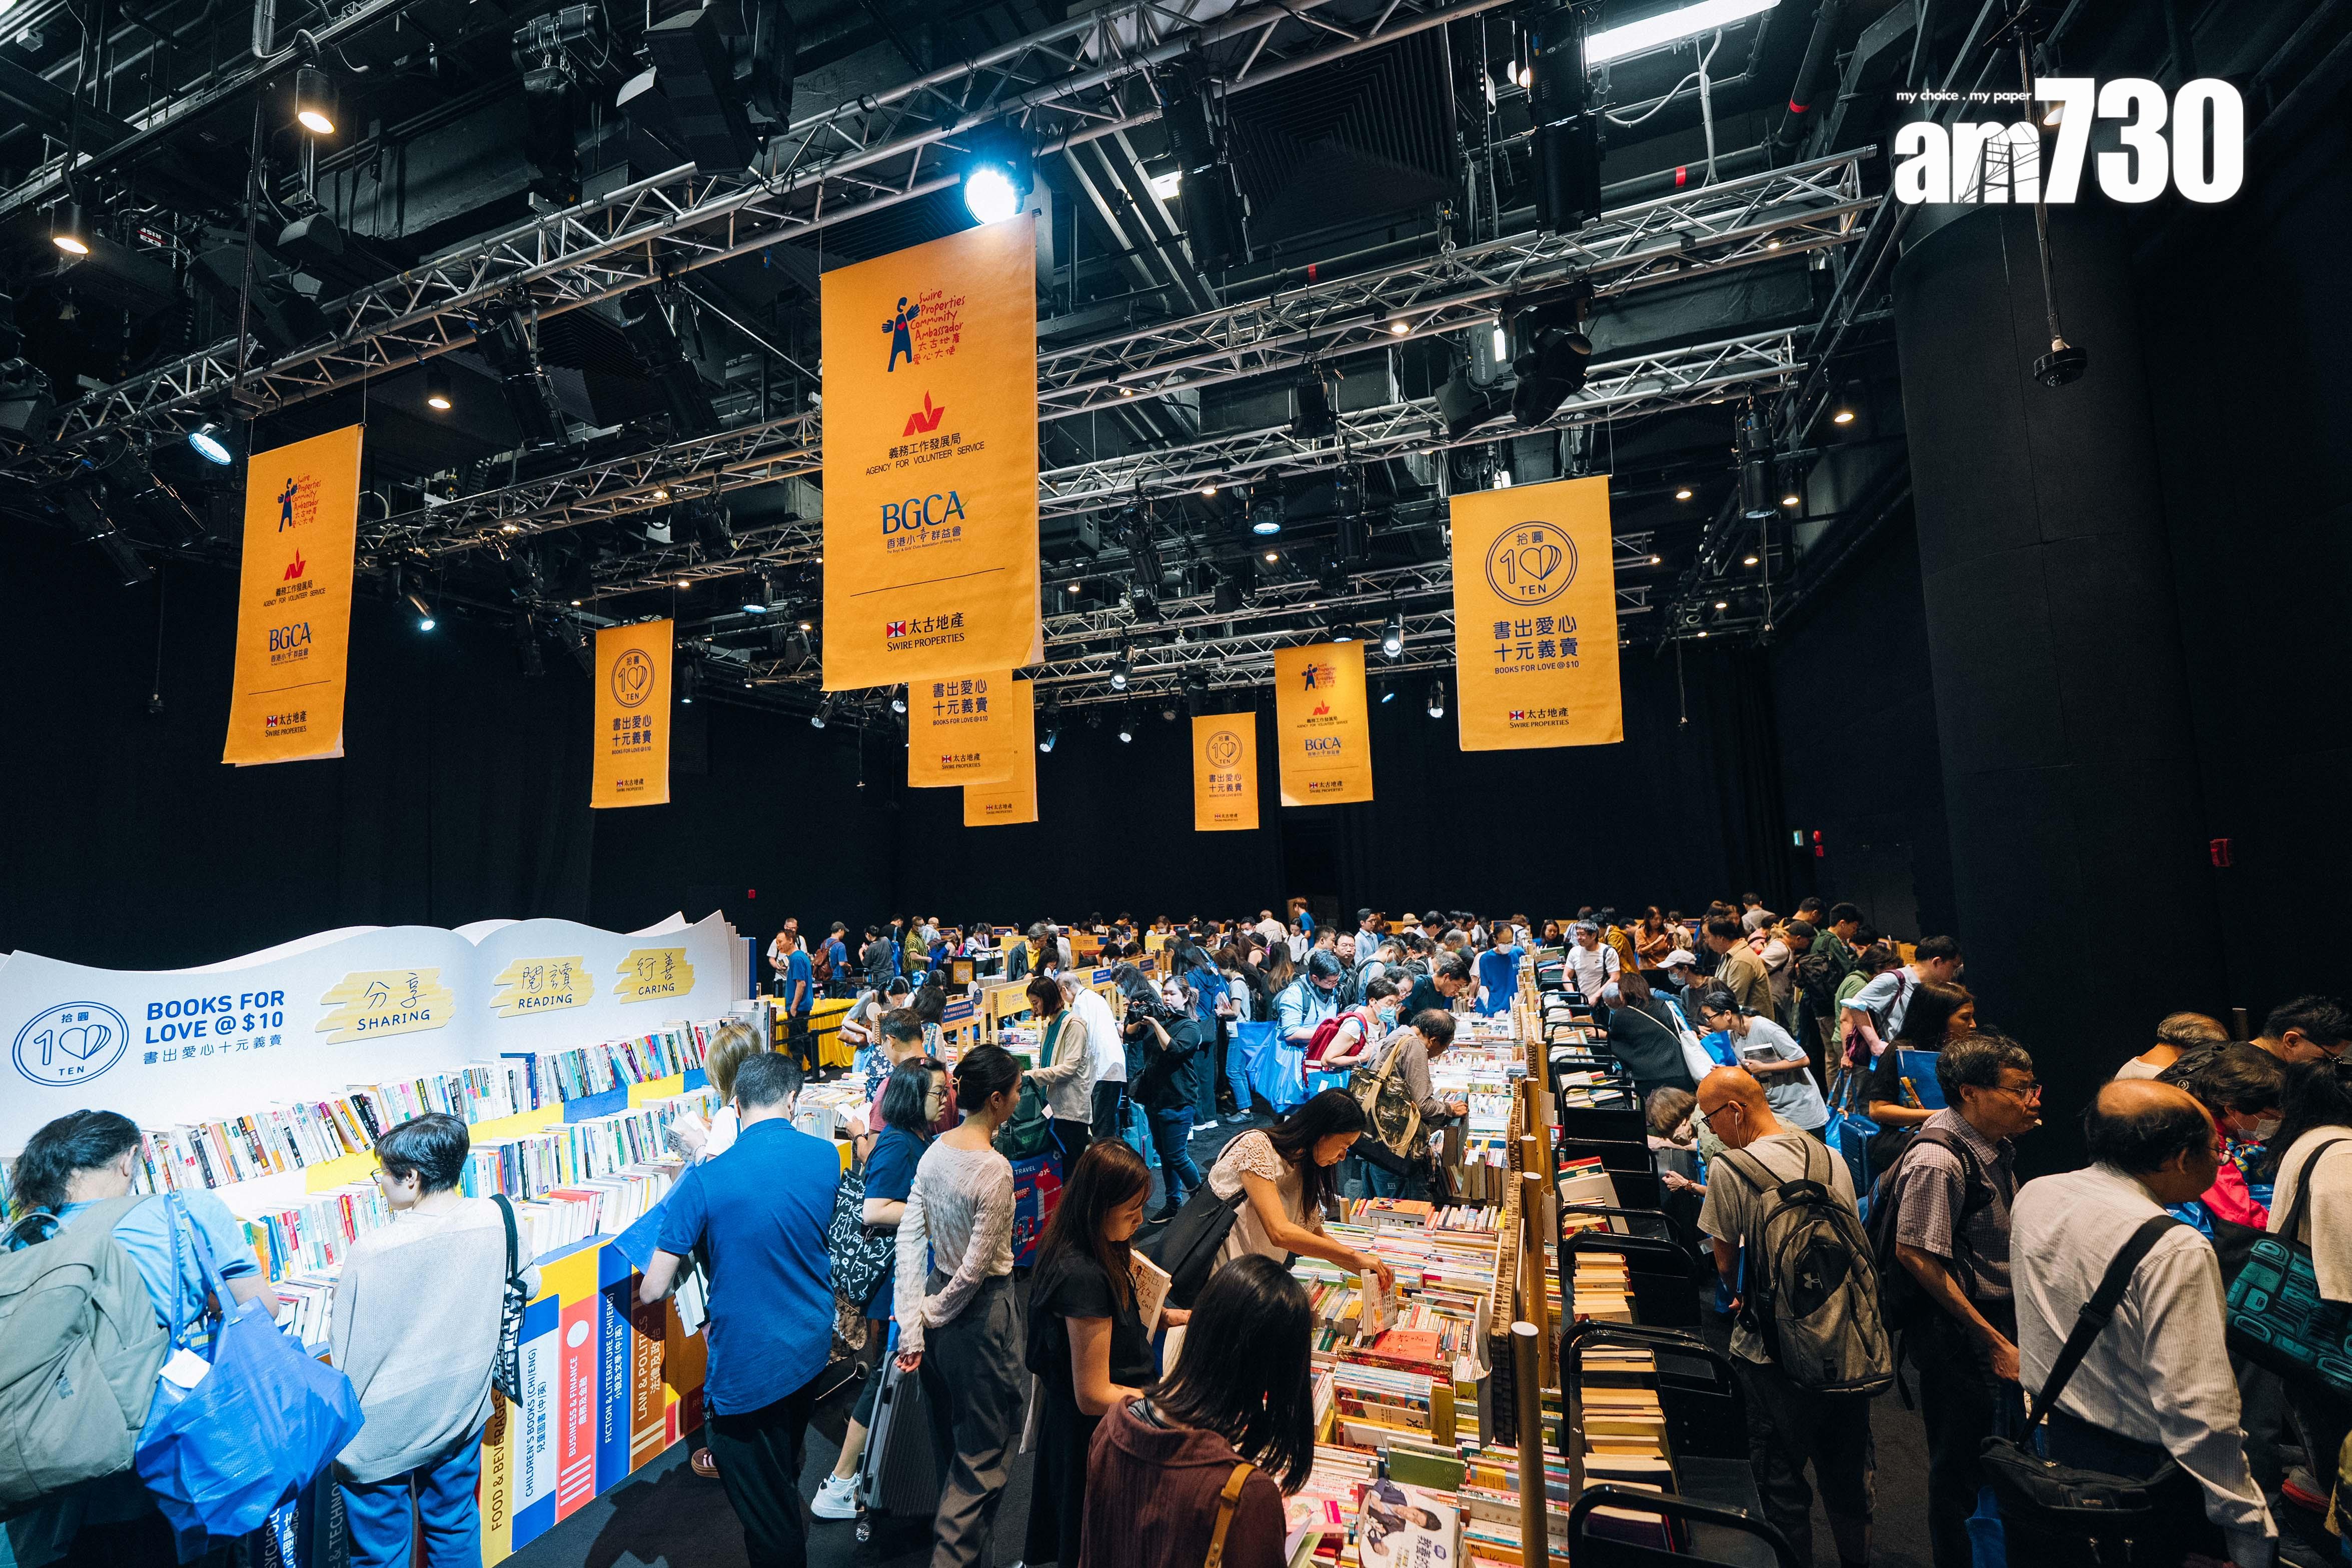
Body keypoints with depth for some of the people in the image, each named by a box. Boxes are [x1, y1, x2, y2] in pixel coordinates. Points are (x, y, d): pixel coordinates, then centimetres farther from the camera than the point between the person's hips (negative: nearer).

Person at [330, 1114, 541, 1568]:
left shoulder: (371, 1252, -26)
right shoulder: (495, 1218, -14)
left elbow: (346, 1356, -17)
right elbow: (528, 1285, 3)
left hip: (382, 1435, -3)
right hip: (462, 1415, 4)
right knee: (456, 1531, 25)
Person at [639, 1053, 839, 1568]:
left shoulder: (706, 1179, -21)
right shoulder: (826, 1157, -9)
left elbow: (652, 1290, -16)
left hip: (748, 1366, -5)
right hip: (812, 1350, 5)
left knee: (767, 1514, 15)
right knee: (786, 1472, 32)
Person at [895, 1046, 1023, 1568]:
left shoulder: (935, 1150, -5)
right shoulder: (995, 1169, -26)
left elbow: (908, 1236, -4)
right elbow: (977, 1268, -22)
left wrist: (913, 1323, -2)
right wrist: (935, 1314, -4)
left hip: (938, 1294, 8)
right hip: (980, 1313, -8)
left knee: (950, 1440, 27)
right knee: (984, 1454, 12)